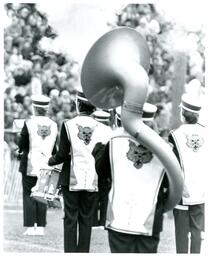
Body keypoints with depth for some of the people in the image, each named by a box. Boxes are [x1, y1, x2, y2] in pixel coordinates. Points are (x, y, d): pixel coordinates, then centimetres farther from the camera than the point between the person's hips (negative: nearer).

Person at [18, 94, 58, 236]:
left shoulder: (29, 123, -10)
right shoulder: (53, 125, 0)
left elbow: (22, 145, -5)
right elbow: (54, 149, 6)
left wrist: (21, 150, 16)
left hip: (30, 165, -3)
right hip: (46, 165, 3)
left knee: (29, 195, 4)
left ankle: (30, 227, 0)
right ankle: (41, 227, 8)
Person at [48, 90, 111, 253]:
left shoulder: (68, 125, -9)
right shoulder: (102, 129, -4)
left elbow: (62, 155, -8)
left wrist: (50, 161, 11)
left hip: (71, 180, -1)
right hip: (93, 182, 1)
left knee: (70, 219, 6)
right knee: (86, 220, 9)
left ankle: (70, 251, 5)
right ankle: (83, 251, 10)